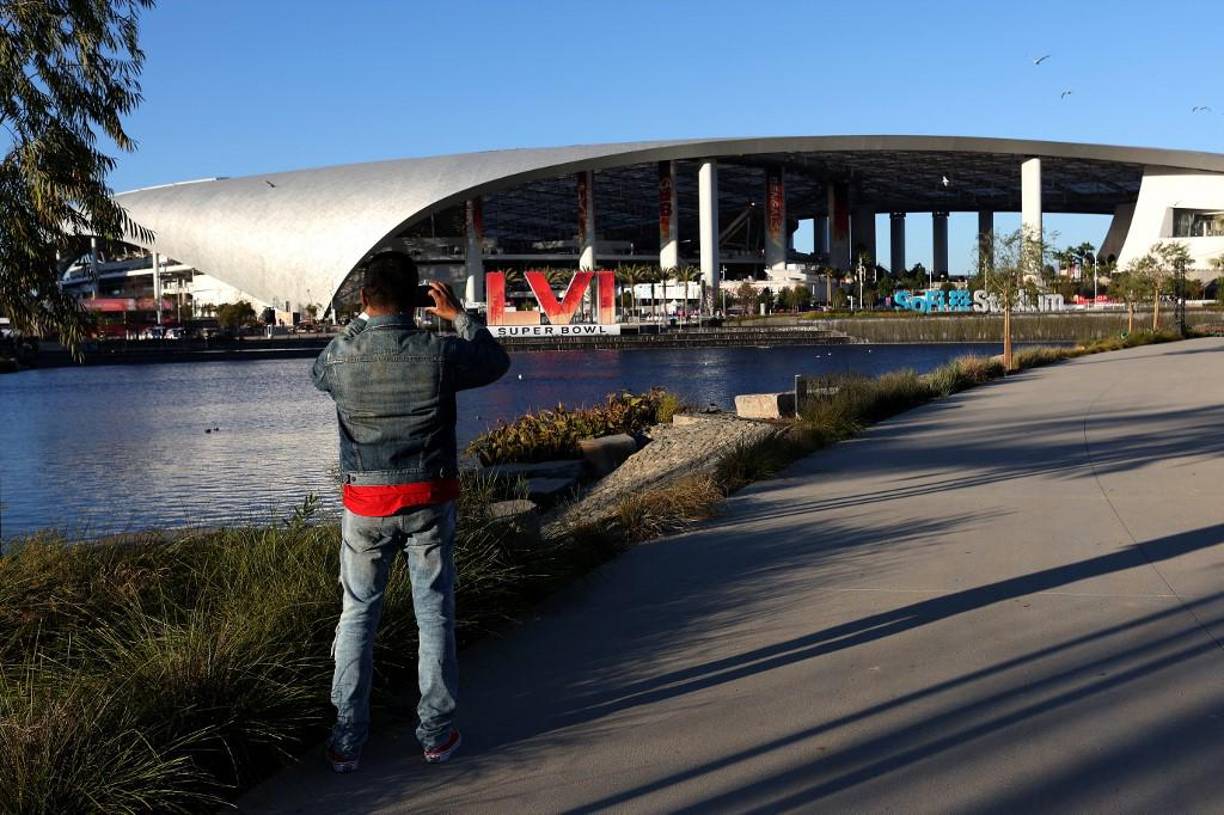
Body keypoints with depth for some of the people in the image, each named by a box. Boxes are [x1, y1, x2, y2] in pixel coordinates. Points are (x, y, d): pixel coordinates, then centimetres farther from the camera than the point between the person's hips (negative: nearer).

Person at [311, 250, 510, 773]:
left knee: (357, 615, 12)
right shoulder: (439, 353, -11)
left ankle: (347, 740, 15)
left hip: (365, 505, 1)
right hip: (428, 502, -1)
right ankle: (437, 733, 19)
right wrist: (458, 314, 16)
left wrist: (360, 322, 20)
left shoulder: (341, 357, -8)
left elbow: (319, 374, 18)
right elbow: (496, 362, 8)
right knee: (434, 614, 10)